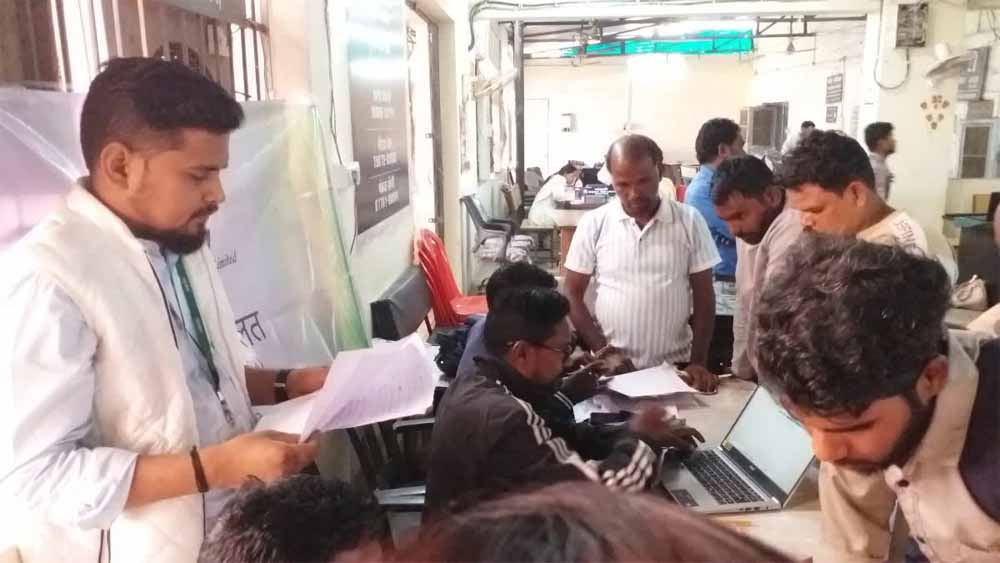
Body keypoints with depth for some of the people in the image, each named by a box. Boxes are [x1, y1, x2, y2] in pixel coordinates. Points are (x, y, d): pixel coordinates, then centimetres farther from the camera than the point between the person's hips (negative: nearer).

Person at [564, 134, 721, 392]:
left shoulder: (689, 220, -3)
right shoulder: (594, 223, -4)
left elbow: (703, 297, 1)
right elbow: (572, 295, -1)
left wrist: (699, 362, -5)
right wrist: (604, 352, -8)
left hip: (675, 366, 1)